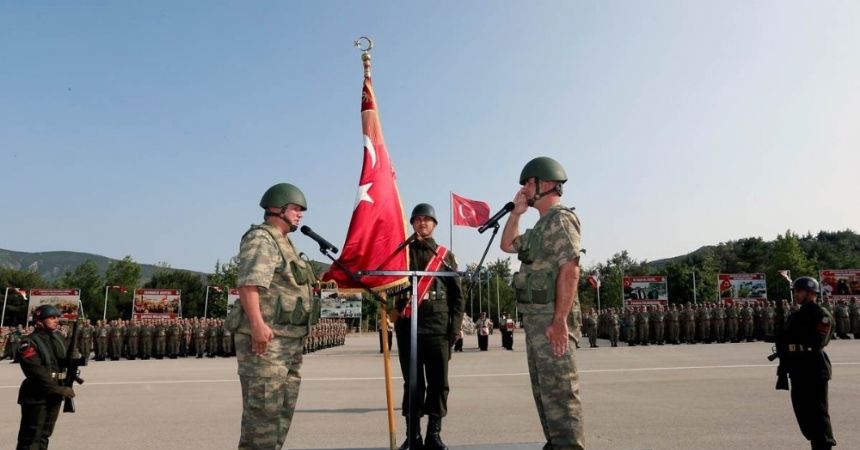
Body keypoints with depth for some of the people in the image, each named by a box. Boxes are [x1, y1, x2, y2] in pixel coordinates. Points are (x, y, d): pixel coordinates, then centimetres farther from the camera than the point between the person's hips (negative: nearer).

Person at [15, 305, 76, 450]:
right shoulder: (29, 343, -14)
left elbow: (65, 360, 15)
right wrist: (58, 389, -22)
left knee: (45, 435, 16)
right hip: (36, 396, -7)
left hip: (54, 394, 7)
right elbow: (37, 372, -21)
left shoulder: (58, 337, 9)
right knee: (31, 438, -3)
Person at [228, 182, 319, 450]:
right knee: (264, 409, -6)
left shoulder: (285, 243, 21)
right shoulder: (261, 239, -9)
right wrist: (257, 324, -29)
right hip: (265, 338, -10)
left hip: (289, 342, 10)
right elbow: (248, 285, -21)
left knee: (283, 410, 15)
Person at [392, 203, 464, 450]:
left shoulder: (445, 255, 11)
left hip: (438, 326, 0)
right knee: (412, 382, 5)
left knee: (438, 382, 2)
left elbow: (457, 294, 9)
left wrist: (455, 326, 0)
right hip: (408, 326, 0)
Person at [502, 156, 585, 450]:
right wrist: (517, 212, 16)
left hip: (551, 318, -10)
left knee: (559, 390, -8)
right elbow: (507, 245, 29)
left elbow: (570, 270, -21)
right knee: (544, 389, 15)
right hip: (535, 317, 10)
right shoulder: (542, 225, 19)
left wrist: (559, 321, -26)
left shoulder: (561, 219, -11)